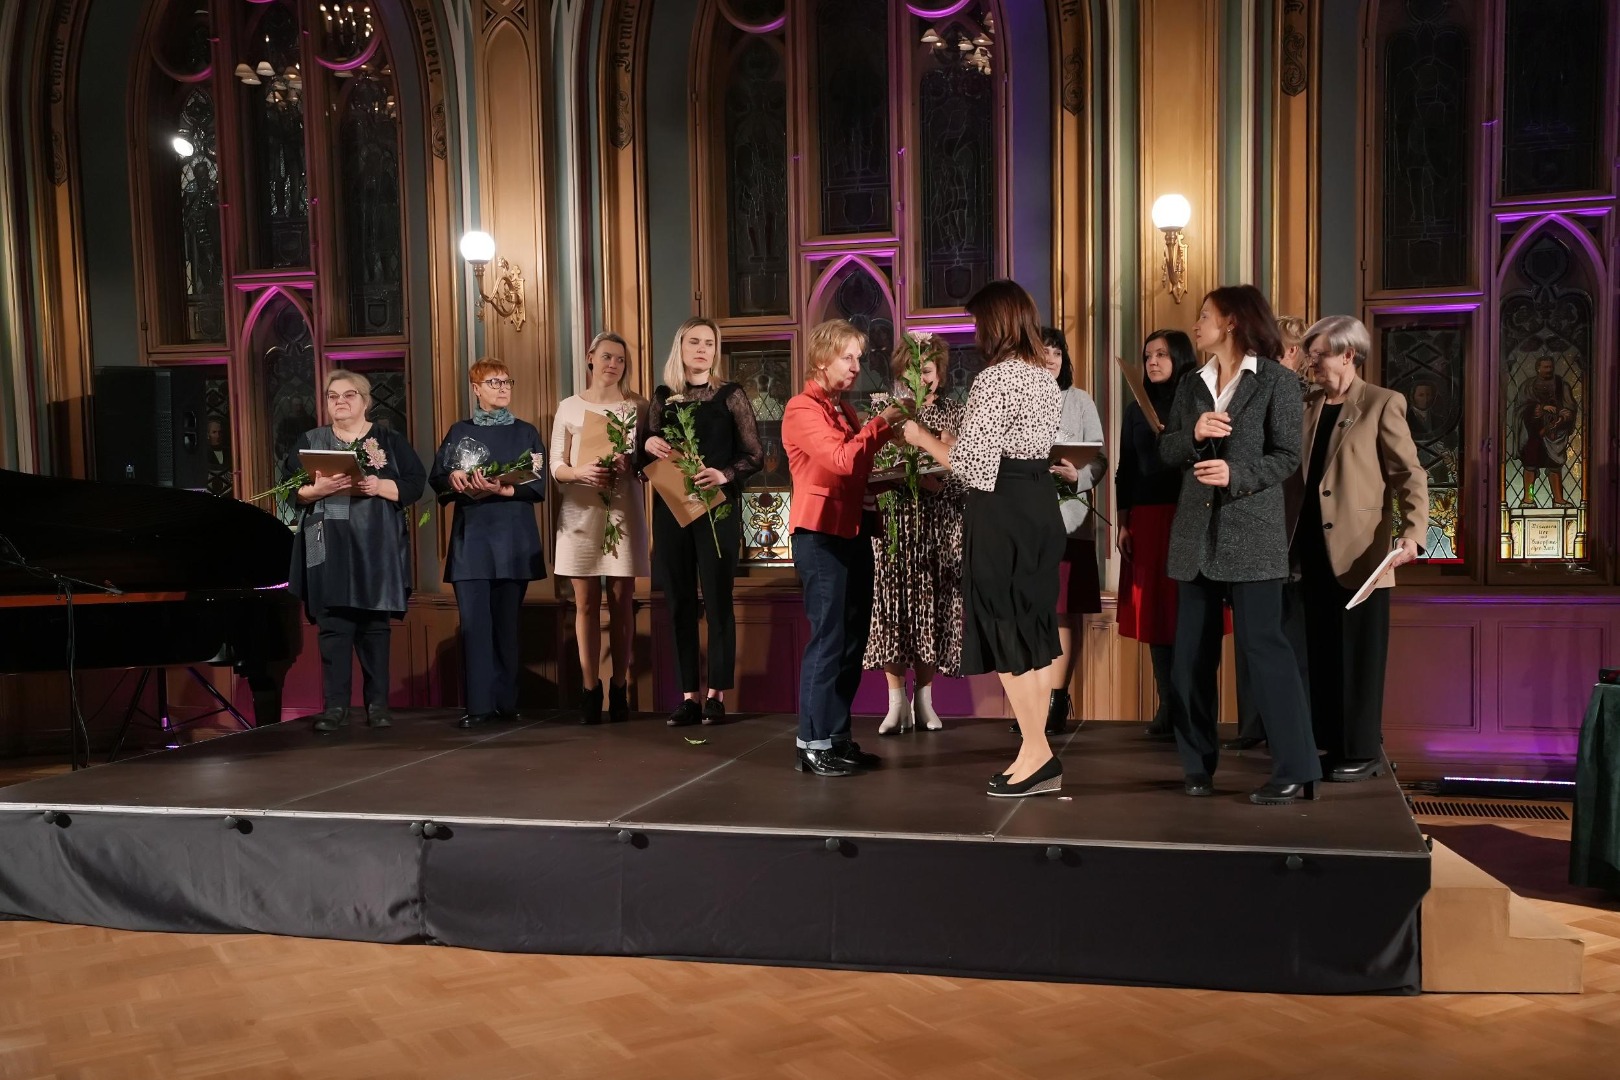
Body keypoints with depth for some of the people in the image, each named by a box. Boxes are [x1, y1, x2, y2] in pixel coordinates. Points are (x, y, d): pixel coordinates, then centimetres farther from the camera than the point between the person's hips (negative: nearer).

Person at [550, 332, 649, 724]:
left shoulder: (637, 406, 5)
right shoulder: (569, 407, 7)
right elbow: (556, 466, 4)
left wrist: (629, 465, -15)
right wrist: (581, 472, -16)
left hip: (623, 511, 0)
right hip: (581, 513, 1)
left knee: (621, 603, 2)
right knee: (586, 604, 2)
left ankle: (619, 688, 9)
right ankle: (590, 689, 8)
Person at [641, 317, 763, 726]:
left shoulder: (730, 395, 0)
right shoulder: (663, 397, 9)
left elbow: (754, 455, -2)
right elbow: (646, 459, 14)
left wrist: (723, 475, -19)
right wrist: (648, 444, -8)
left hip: (718, 508, -3)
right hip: (671, 508, 3)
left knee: (717, 601, -2)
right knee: (680, 603, 4)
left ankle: (716, 694, 5)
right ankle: (687, 695, 10)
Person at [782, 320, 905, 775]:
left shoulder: (844, 410, 18)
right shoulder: (802, 409, -8)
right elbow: (841, 461, -21)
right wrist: (882, 425, -14)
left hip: (853, 531, 9)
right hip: (819, 535, -9)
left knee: (853, 639, 9)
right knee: (828, 638, -9)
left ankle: (838, 737, 17)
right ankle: (812, 745, -2)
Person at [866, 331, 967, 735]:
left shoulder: (953, 411, 9)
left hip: (938, 524, 2)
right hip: (895, 521, -1)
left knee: (932, 604, 2)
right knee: (894, 603, -4)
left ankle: (923, 699, 13)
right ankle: (897, 702, 4)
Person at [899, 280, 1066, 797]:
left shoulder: (995, 379, -14)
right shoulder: (1046, 377, 14)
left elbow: (972, 464, -17)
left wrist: (921, 438, -1)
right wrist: (947, 436, 23)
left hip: (1001, 513, -9)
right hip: (1040, 507, 9)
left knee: (1006, 636, -2)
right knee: (1032, 634, 12)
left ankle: (1037, 756, 2)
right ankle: (1037, 753, 19)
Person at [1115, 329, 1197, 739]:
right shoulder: (1136, 410, 15)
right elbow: (1125, 472, 13)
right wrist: (1123, 524, 7)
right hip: (1146, 520, 4)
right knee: (1154, 611, 2)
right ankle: (1167, 706, 8)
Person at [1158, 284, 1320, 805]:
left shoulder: (1277, 381, -1)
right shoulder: (1191, 386, 15)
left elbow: (1287, 456, -6)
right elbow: (1165, 450, 10)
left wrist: (1237, 476, -21)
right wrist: (1193, 434, -9)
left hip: (1251, 533, -6)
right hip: (1196, 533, 6)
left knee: (1262, 644, -9)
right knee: (1191, 652, 7)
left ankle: (1295, 771, -3)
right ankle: (1198, 763, 17)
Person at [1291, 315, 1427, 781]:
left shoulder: (1382, 404, -4)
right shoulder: (1310, 407, 14)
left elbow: (1410, 474, -8)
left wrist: (1413, 531, -22)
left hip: (1359, 553, -6)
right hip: (1314, 551, 6)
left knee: (1359, 656, 1)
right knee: (1320, 653, 11)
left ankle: (1363, 752, 11)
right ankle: (1331, 744, 22)